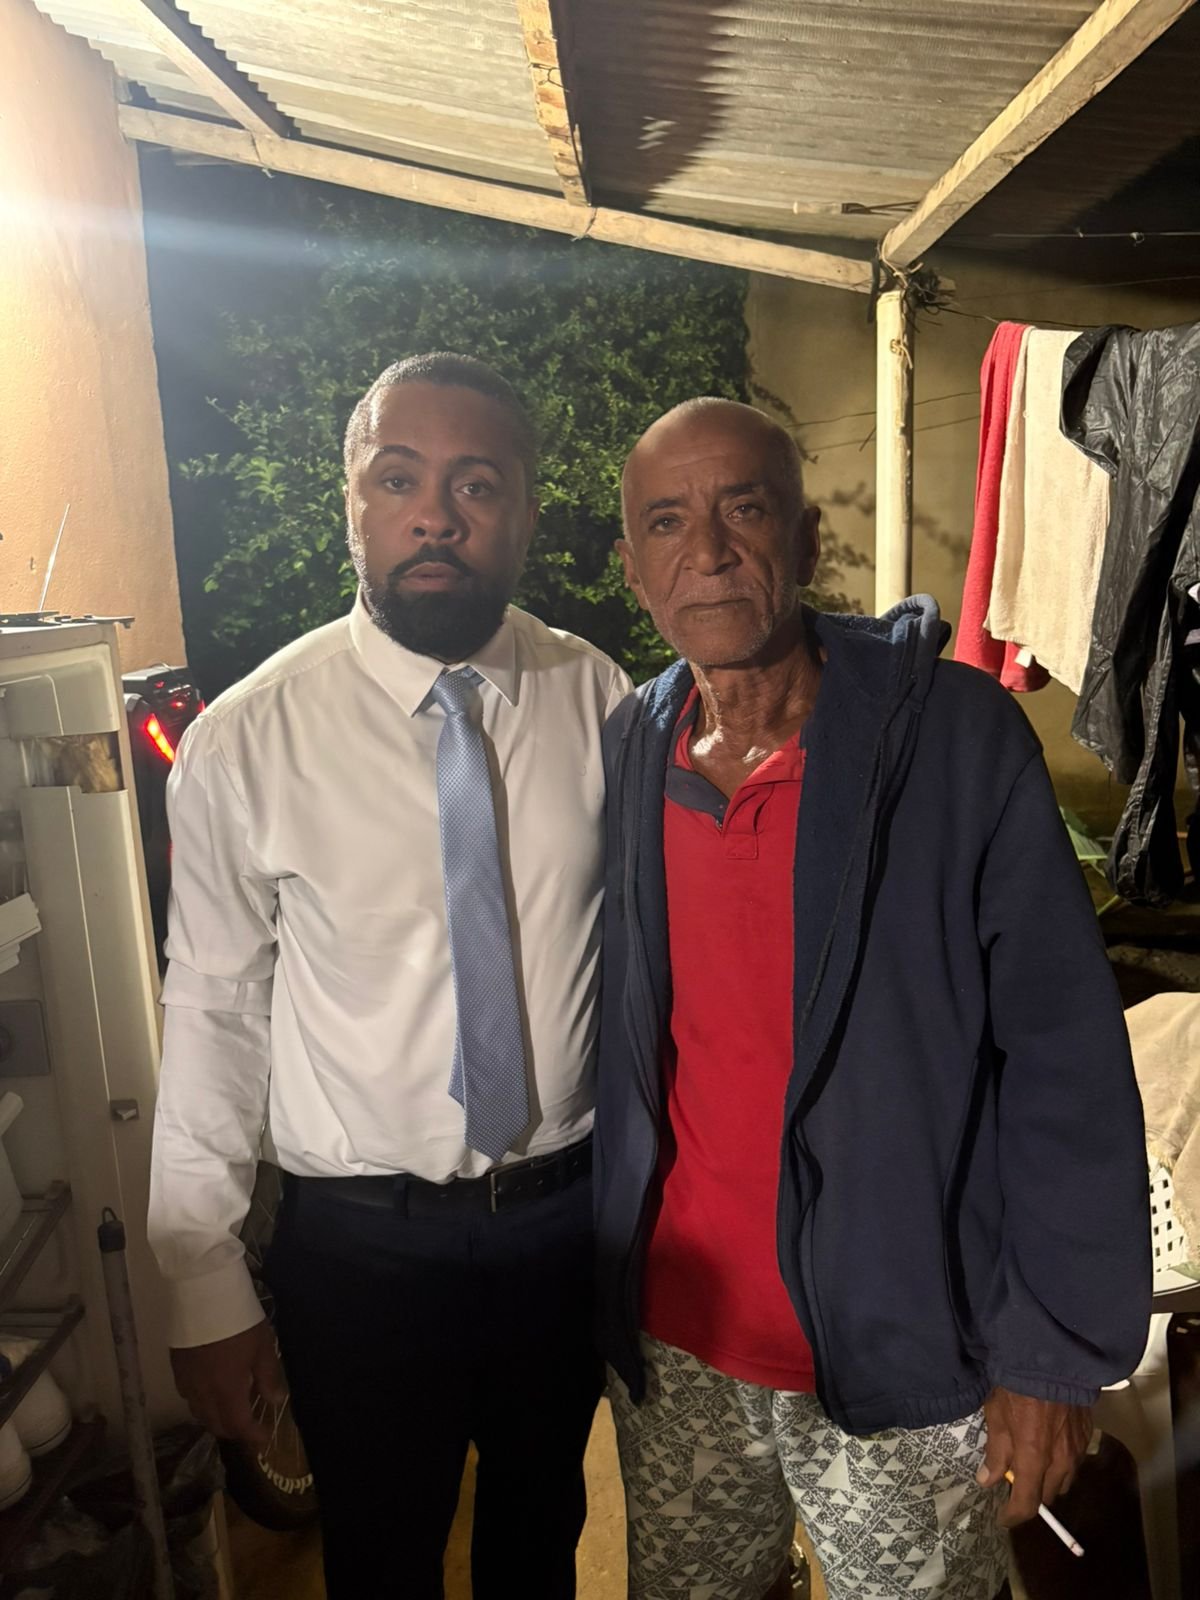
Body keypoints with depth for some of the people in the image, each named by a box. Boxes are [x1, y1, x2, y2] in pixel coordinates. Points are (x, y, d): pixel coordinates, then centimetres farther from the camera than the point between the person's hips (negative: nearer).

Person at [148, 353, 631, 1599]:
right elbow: (212, 1017, -8)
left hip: (573, 1211, 2)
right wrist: (207, 1290, -2)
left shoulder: (602, 701, -9)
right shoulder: (244, 743, -14)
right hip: (361, 1239, -1)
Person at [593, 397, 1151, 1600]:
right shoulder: (627, 755, -3)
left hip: (902, 1362, -3)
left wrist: (1055, 1353, -9)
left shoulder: (956, 734, -16)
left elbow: (1064, 1060, -13)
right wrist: (605, 1283, 6)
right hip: (671, 1340, 4)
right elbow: (620, 1048, 4)